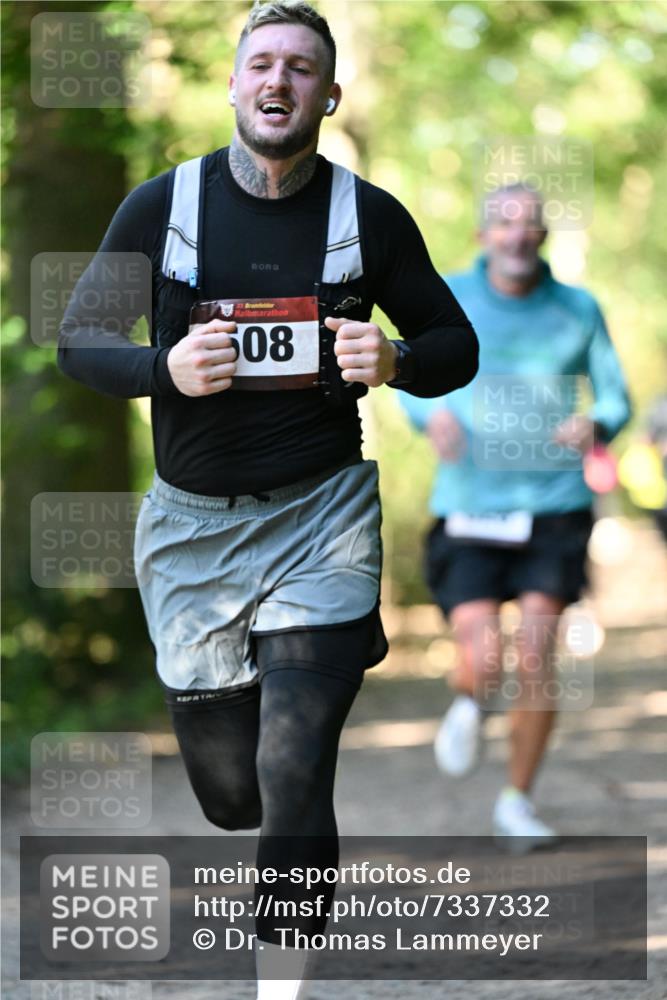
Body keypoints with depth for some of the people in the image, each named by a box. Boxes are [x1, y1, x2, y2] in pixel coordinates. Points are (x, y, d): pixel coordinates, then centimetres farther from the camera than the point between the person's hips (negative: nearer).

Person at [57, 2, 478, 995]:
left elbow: (457, 347, 8)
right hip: (193, 521, 1)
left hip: (321, 512, -1)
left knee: (293, 776, -15)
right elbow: (78, 338, 3)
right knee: (230, 794, 9)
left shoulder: (370, 216, -1)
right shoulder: (162, 206, -1)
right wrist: (164, 368, -17)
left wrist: (394, 362, -16)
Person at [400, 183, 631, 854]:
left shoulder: (578, 309, 4)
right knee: (483, 664, -14)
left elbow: (615, 398, 7)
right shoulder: (447, 300, 2)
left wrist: (596, 426, -17)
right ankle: (471, 707, 25)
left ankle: (517, 801, 10)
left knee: (534, 660, -10)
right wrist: (432, 415, -12)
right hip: (468, 516, 0)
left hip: (554, 508, 1)